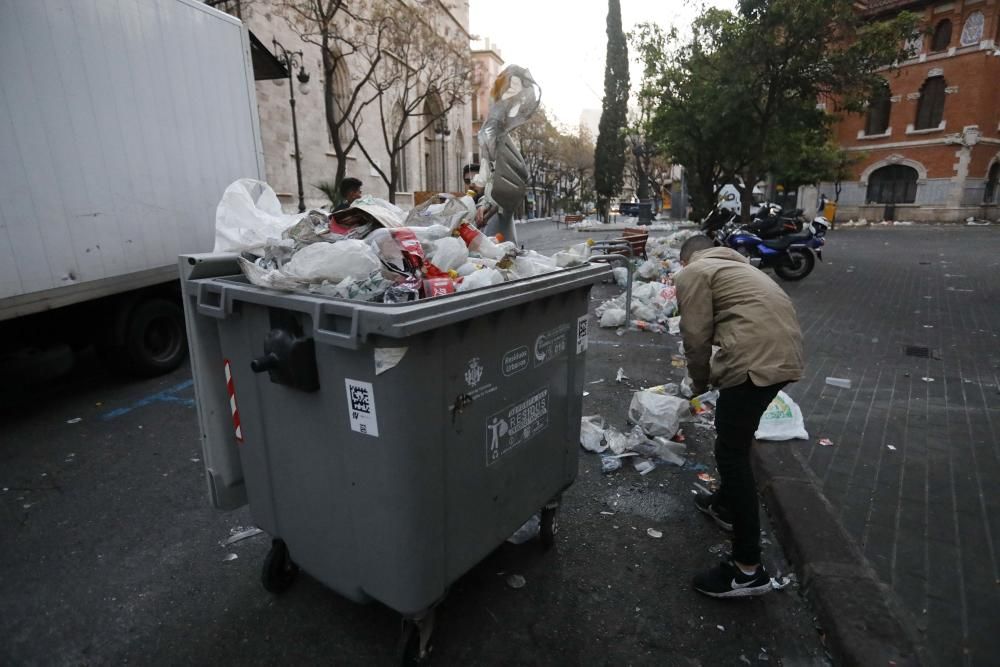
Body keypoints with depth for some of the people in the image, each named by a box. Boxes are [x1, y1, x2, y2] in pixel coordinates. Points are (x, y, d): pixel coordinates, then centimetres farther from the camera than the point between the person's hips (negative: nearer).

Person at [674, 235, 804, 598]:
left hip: (757, 359, -9)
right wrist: (714, 377, 30)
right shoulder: (734, 265, 29)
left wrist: (700, 382, 11)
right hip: (786, 353, 10)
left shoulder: (692, 273, 3)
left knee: (731, 452, -3)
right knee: (733, 436, 26)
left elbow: (696, 337, -5)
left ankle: (749, 569, 3)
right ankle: (726, 504, 44)